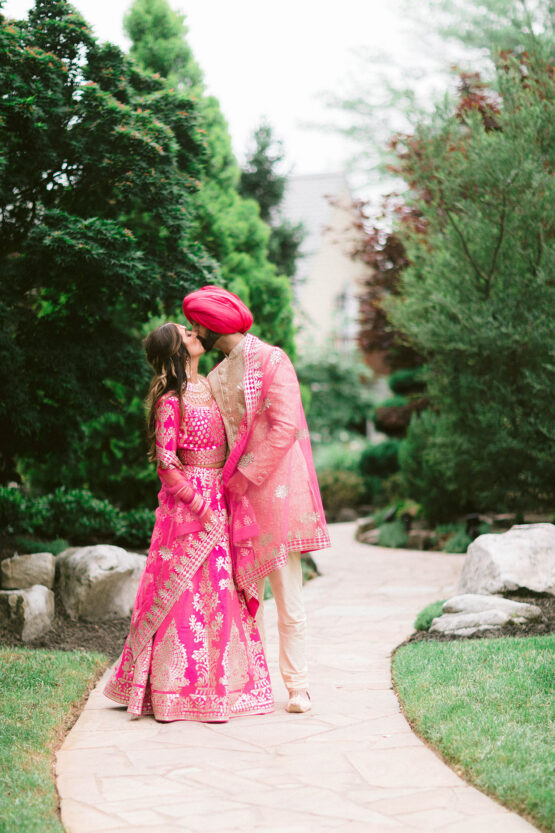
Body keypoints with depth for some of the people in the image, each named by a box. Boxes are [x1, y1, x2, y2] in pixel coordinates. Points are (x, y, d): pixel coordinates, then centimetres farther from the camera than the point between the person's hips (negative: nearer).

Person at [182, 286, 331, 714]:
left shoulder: (271, 360, -5)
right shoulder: (217, 376, 17)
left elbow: (285, 427, -13)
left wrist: (245, 476, -13)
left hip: (274, 486, -7)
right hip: (238, 491, 7)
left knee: (288, 594, -3)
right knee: (246, 591, 6)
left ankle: (298, 686, 3)